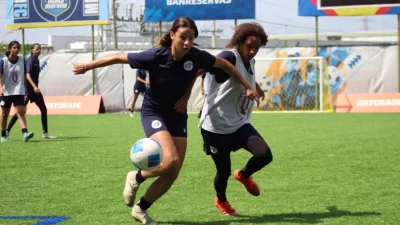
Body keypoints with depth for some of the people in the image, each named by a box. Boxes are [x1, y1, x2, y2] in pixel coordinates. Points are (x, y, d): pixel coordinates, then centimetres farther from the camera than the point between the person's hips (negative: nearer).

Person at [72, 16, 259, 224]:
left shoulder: (196, 57, -17)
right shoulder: (155, 57, -25)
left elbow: (224, 64, 1)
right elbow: (118, 58, -14)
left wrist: (247, 86, 6)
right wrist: (87, 66, -7)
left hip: (178, 115, 4)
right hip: (153, 112, -4)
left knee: (173, 174, 1)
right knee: (171, 160, -26)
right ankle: (136, 178, 4)